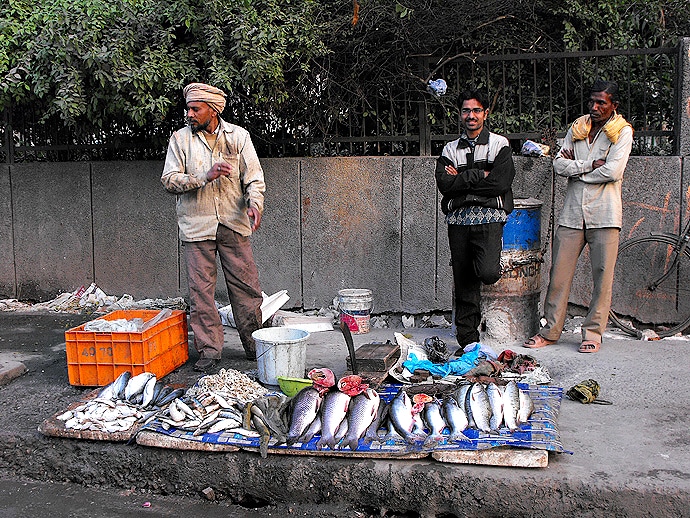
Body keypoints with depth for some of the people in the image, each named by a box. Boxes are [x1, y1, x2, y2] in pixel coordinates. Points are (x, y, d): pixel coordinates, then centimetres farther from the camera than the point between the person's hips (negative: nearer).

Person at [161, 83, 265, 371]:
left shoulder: (238, 136, 5)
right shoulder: (180, 139, 4)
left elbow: (254, 176, 2)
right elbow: (169, 180, -2)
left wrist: (255, 204, -18)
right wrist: (205, 177, -15)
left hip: (234, 224, 0)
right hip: (196, 226, 0)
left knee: (246, 287, 3)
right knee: (201, 290, 1)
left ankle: (255, 345, 17)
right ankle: (209, 350, 11)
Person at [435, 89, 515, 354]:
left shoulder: (499, 144, 6)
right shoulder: (451, 149, 15)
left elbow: (500, 183, -9)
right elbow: (443, 183, -2)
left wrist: (461, 180, -4)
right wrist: (479, 175, -8)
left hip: (488, 217, -3)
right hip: (458, 220, 3)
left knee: (488, 273, -24)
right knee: (463, 284, 3)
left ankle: (484, 263, 14)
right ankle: (467, 341, 14)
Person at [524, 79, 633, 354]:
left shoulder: (622, 132, 1)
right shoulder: (577, 128, 13)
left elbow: (612, 171, -13)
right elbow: (559, 164, 3)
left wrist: (575, 170, -4)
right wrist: (590, 165, -9)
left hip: (605, 214, -3)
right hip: (572, 212, 3)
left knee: (602, 276, -1)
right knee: (559, 272, 2)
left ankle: (593, 333, 10)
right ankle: (551, 330, 12)